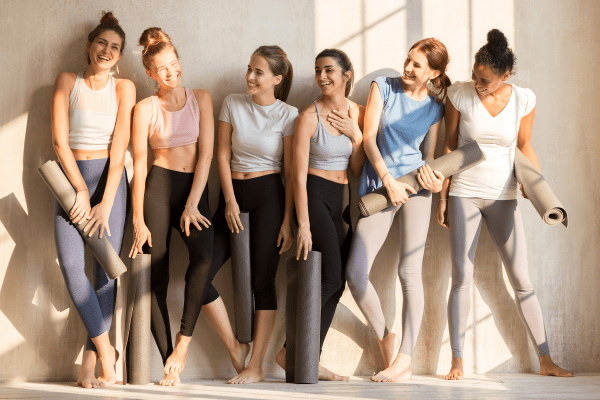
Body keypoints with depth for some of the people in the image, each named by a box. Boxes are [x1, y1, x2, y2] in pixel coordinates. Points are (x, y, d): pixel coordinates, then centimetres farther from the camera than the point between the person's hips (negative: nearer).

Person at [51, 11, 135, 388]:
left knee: (106, 270, -5)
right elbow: (60, 139, -2)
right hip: (71, 178, 0)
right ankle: (105, 348, -7)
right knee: (71, 265, -17)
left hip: (110, 178, 0)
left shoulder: (124, 88, 4)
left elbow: (119, 148, -4)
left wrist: (105, 204, -11)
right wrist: (80, 190, -11)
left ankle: (92, 356, 4)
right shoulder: (68, 82, 5)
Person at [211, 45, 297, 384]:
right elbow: (223, 154, 3)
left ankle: (256, 366, 3)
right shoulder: (233, 104, 4)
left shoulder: (288, 115, -5)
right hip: (232, 191, 4)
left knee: (263, 280, -3)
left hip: (268, 194, -4)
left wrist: (288, 220, -8)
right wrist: (230, 201, -6)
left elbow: (291, 171, -4)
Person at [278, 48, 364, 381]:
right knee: (331, 278, -14)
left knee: (337, 282, 3)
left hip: (338, 200, 7)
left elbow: (358, 170, 7)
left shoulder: (357, 114, 6)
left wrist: (355, 134, -7)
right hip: (314, 196, -7)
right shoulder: (309, 117, -11)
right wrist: (303, 224, -18)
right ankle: (289, 351, -5)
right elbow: (298, 175, -13)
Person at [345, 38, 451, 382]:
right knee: (355, 273, -9)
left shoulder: (434, 108, 8)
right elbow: (369, 137, -1)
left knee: (409, 271, -9)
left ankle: (404, 359, -6)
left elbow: (428, 155, 13)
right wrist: (388, 180, -11)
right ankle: (386, 338, 13)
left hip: (414, 185, -1)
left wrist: (433, 177, -11)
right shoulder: (383, 87, 5)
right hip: (378, 186, 1)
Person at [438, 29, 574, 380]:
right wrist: (443, 197, 3)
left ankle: (546, 360, 11)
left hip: (503, 197, 1)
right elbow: (449, 146, 2)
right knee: (462, 278, -3)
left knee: (522, 280, 3)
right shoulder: (459, 94, -6)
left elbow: (525, 147, 9)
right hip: (464, 193, -1)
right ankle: (457, 361, 5)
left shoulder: (524, 100, -4)